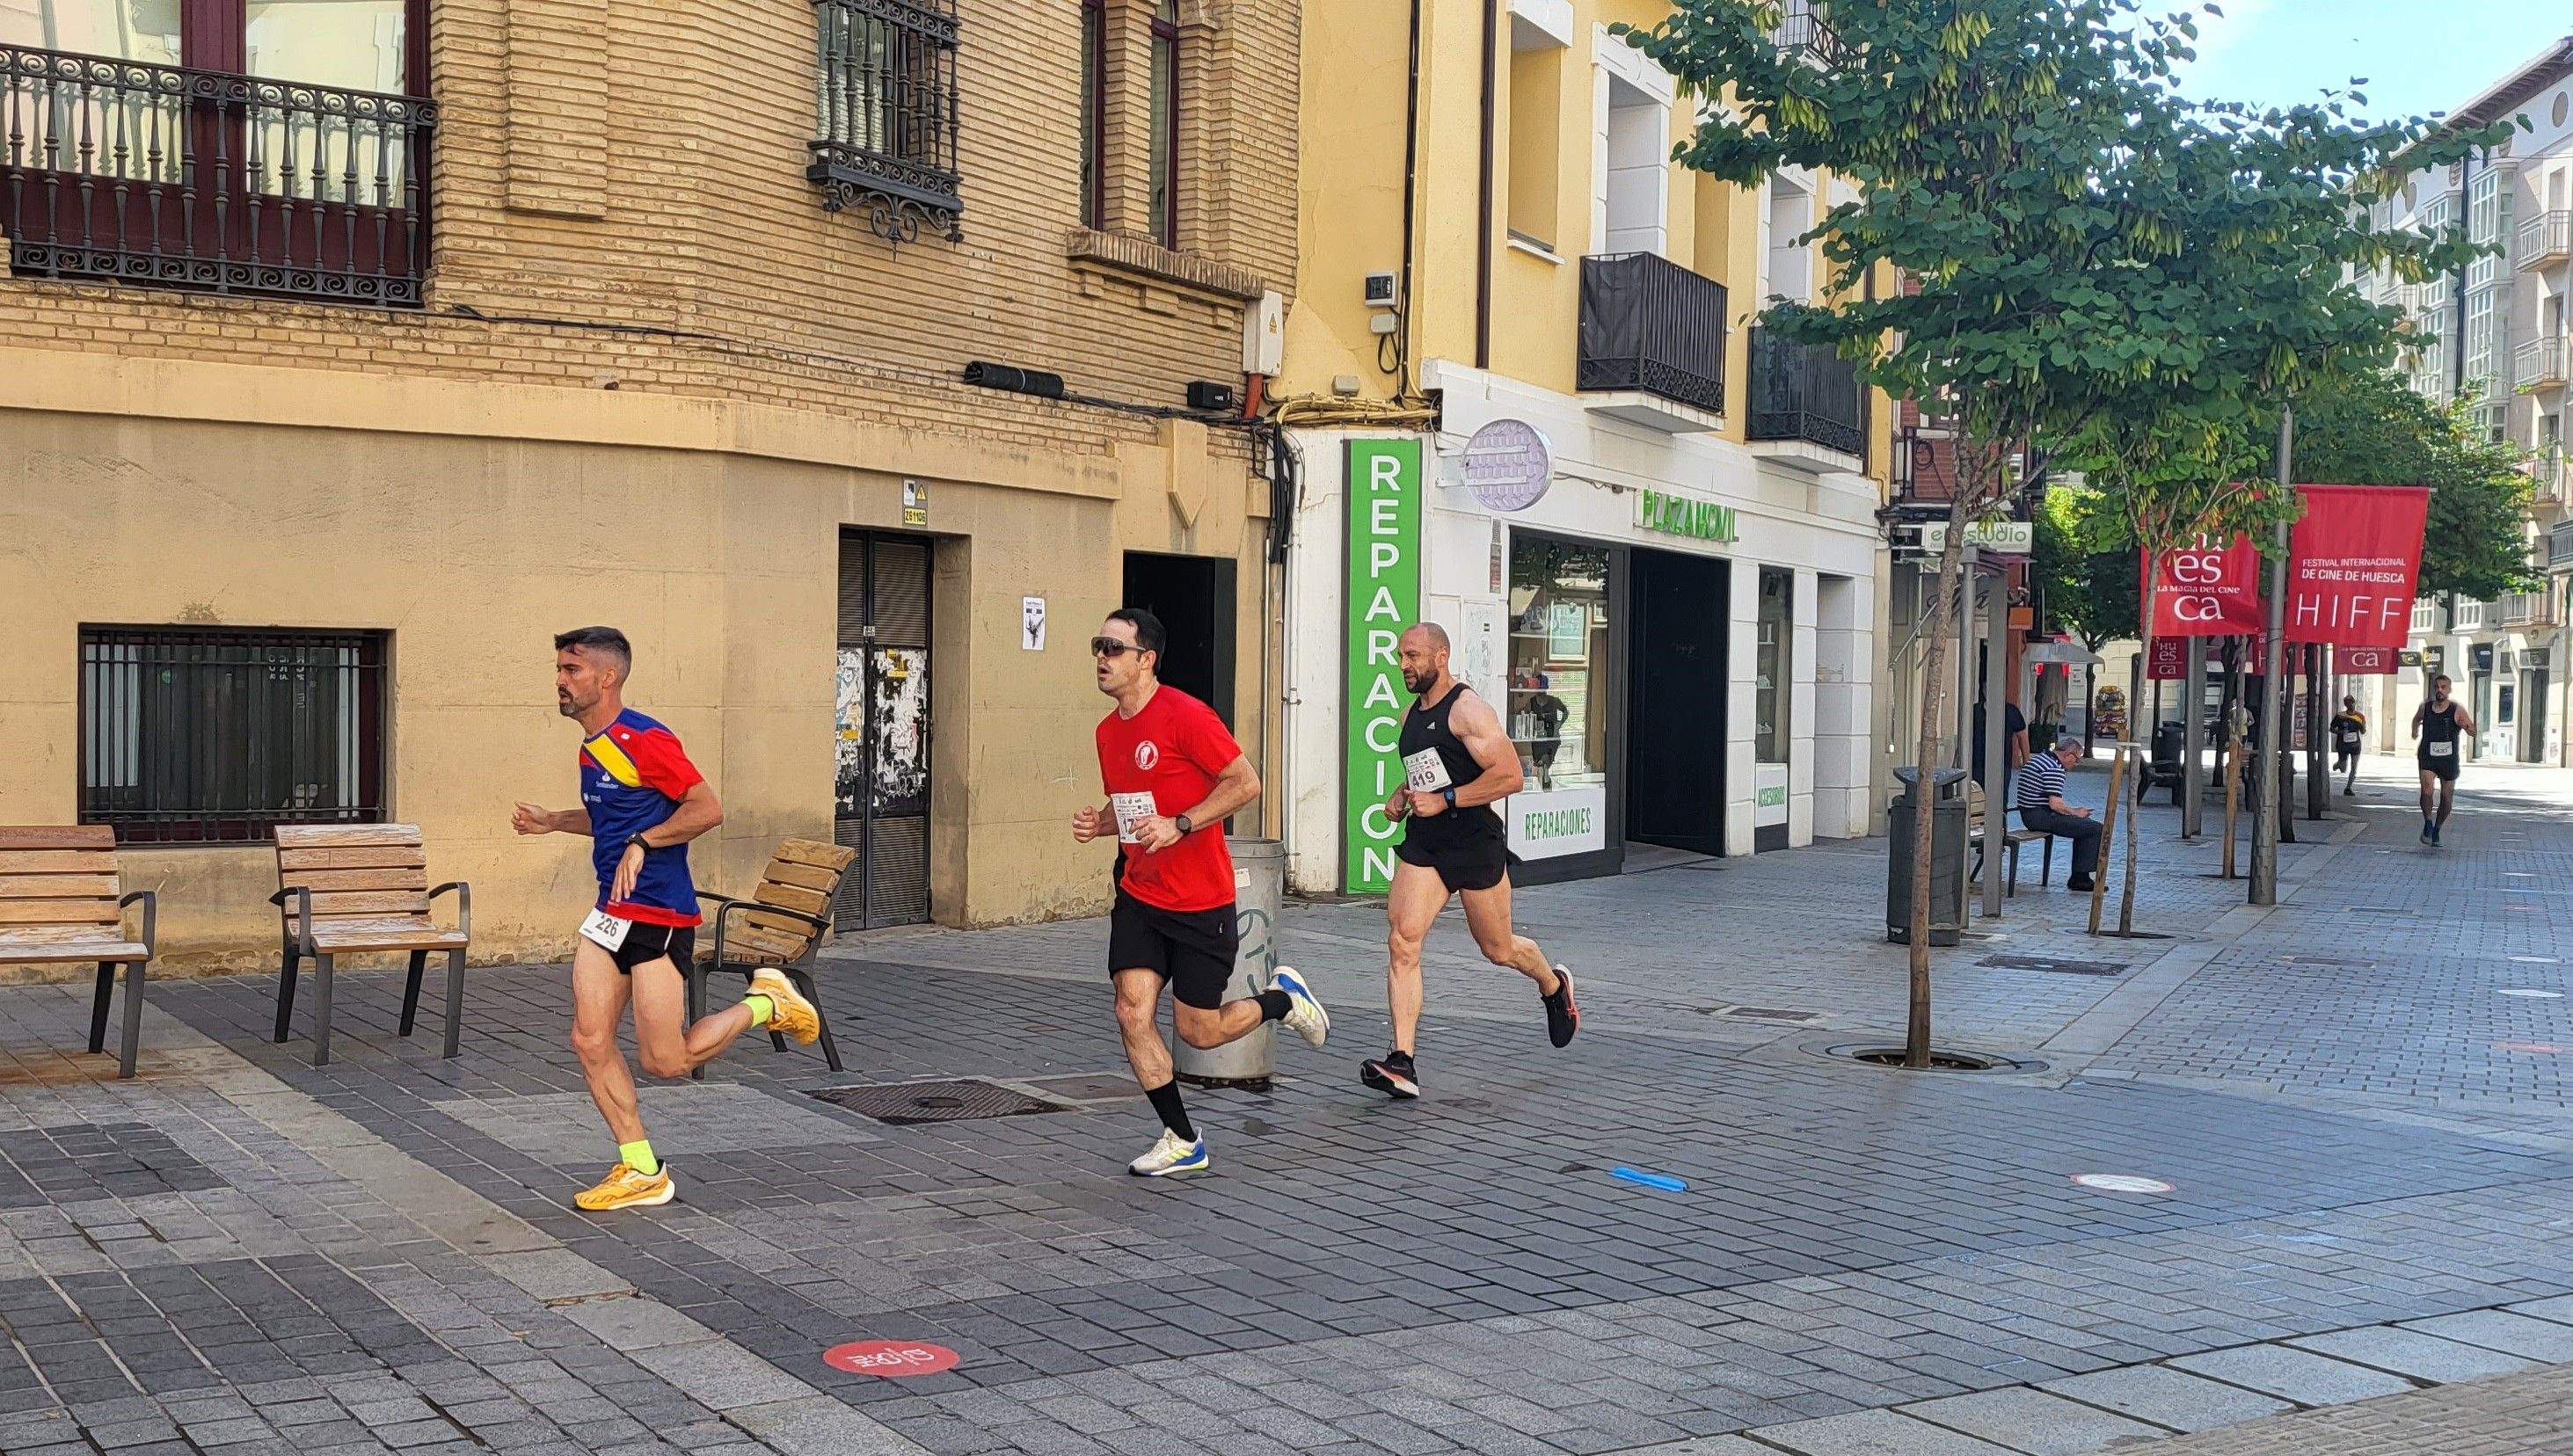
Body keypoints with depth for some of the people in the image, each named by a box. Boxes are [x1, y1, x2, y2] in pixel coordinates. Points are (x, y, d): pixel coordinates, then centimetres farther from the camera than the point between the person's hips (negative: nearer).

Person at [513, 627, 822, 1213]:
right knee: (590, 1041, 0)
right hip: (610, 914, 9)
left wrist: (642, 843, -24)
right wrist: (554, 822, 21)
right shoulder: (591, 747, 15)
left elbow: (708, 808, -19)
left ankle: (766, 1001, 18)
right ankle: (642, 1172, 10)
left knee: (666, 1061, -5)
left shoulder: (645, 741, -15)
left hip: (660, 915, -9)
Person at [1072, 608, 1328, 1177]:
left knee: (1198, 1031, 0)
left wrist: (1179, 825, -22)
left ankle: (1283, 998, 29)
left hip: (1201, 900, -6)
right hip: (1139, 894, 6)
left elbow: (1246, 783, -15)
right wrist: (1098, 821, 1)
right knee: (1132, 1012, -7)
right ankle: (1182, 1142, 6)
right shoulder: (1108, 731, 8)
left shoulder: (1185, 714, -15)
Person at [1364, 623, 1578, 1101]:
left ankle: (1553, 985, 46)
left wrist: (1445, 800, -21)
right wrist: (1400, 797, 10)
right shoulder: (1411, 715, 12)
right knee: (1401, 940, -13)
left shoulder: (1468, 709, -14)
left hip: (1475, 842, -6)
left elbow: (1511, 775, -21)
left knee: (1498, 949, 11)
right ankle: (1403, 1063, -16)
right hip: (1423, 844, 6)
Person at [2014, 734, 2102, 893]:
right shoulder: (2055, 768, -16)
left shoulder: (2037, 760, 17)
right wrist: (2075, 812, -5)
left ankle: (2078, 878, 19)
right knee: (2096, 829, -9)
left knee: (2084, 823, 23)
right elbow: (2055, 804, -23)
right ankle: (2081, 878, -5)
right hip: (2042, 817, -11)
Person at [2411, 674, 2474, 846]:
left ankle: (2437, 830, 29)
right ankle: (2428, 824, -3)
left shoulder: (2457, 710, -7)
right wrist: (2415, 729, 8)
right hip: (2427, 759, 0)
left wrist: (2467, 726, -35)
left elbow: (2473, 731, -14)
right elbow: (2416, 719, 27)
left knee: (2446, 798, 8)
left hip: (2449, 760, 0)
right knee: (2427, 791, -22)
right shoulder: (2424, 708, 3)